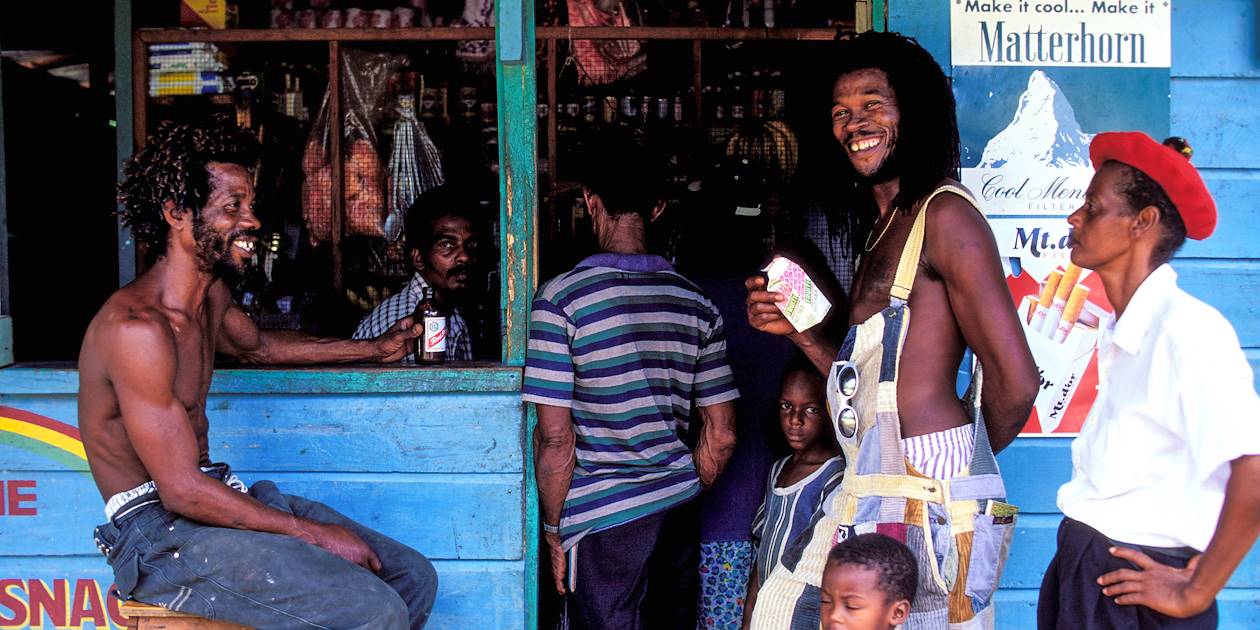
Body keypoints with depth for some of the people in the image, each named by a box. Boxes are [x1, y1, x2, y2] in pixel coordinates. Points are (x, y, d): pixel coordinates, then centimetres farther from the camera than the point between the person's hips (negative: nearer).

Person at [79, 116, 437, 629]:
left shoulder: (212, 294, 9)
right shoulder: (137, 326, -22)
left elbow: (257, 345, 35)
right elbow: (182, 490, -23)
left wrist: (373, 349, 32)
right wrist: (314, 533, -18)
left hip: (215, 495, 10)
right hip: (158, 533, -10)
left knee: (412, 578, 5)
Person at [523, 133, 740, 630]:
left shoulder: (560, 299, -11)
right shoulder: (695, 303, 4)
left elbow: (555, 437, -13)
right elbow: (722, 435, 6)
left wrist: (552, 528, -1)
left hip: (603, 520, -5)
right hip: (679, 514, 5)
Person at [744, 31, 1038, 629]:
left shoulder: (944, 215, -9)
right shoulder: (884, 226, 18)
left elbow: (1014, 381, -12)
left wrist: (960, 462, 4)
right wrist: (798, 331, 7)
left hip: (930, 500, -9)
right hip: (867, 498, 9)